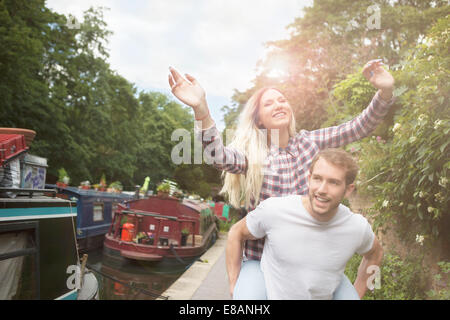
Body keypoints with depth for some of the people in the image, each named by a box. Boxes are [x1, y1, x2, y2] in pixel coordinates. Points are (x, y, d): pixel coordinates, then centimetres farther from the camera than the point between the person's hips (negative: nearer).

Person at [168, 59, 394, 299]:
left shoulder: (309, 142, 1)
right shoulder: (251, 153, -8)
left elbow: (359, 128, -6)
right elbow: (219, 157, -30)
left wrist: (385, 92, -24)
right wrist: (201, 109, -46)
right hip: (262, 257, -3)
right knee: (248, 294, -27)